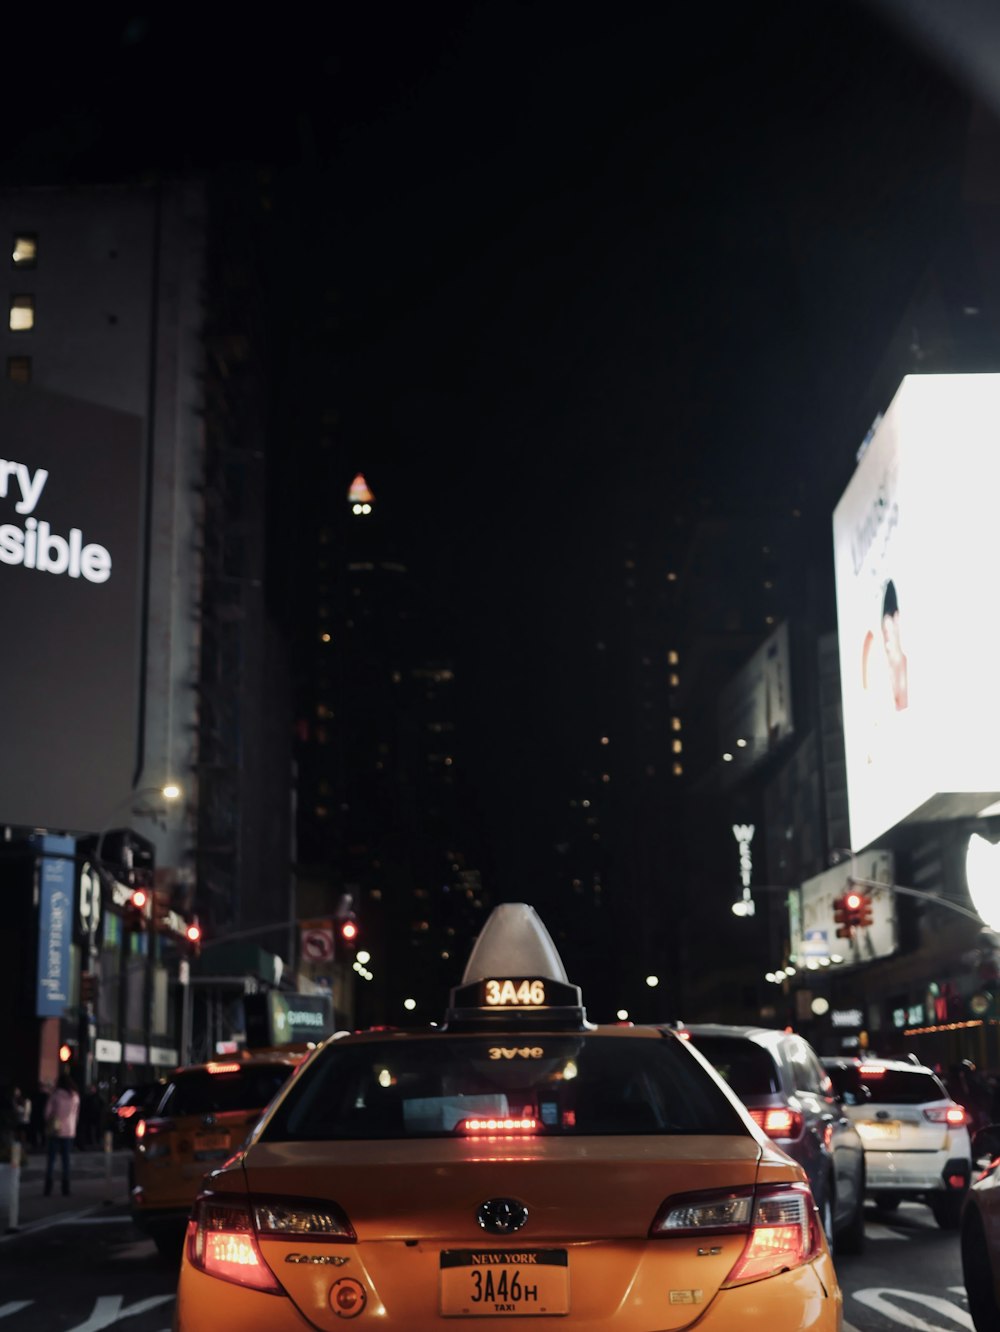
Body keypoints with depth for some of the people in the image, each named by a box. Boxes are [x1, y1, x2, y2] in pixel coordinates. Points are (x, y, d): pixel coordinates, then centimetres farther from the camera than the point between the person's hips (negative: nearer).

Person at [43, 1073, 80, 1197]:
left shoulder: (56, 1095, -10)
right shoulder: (75, 1096, 2)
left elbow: (48, 1112, -6)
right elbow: (76, 1113, 8)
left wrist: (49, 1123, 9)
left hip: (54, 1130, -3)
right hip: (69, 1131, 3)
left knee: (51, 1159, 1)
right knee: (65, 1158, 10)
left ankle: (48, 1187, -4)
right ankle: (66, 1186, 7)